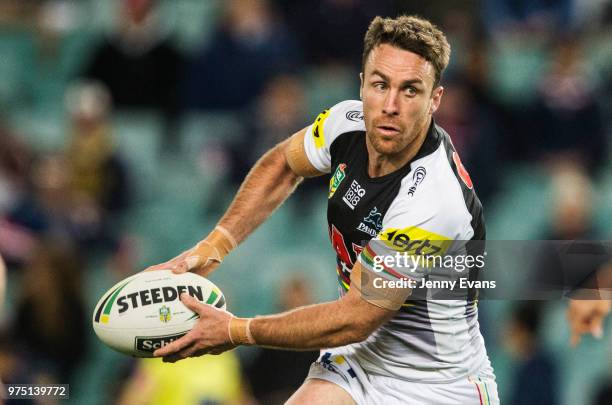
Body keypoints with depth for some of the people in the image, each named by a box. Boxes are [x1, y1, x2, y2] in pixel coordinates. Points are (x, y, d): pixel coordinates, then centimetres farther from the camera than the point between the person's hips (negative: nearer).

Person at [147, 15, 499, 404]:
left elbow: (354, 321, -22)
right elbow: (282, 166, 14)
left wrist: (236, 332, -13)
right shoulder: (348, 122, -10)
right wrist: (211, 248, 2)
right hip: (361, 358, 4)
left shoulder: (431, 204, -31)